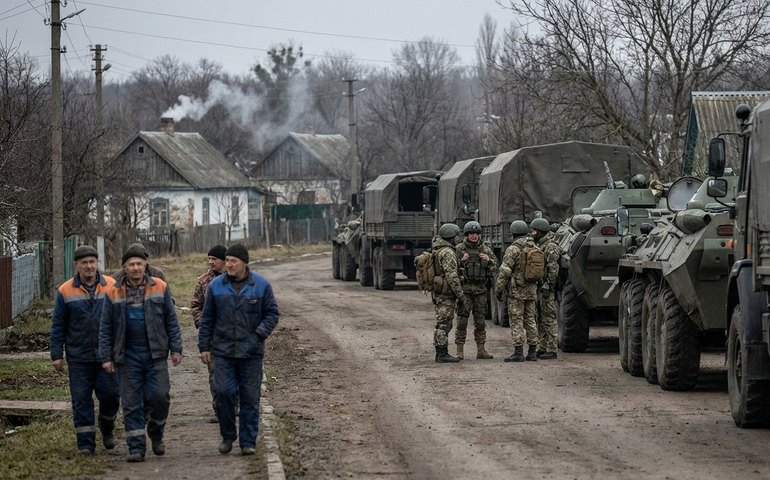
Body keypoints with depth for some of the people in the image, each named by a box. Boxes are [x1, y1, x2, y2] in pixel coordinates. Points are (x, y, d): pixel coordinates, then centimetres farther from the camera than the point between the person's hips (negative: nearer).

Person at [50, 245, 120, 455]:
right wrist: (56, 355, 1)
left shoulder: (112, 287, 1)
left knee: (110, 395, 1)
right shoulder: (66, 291, 1)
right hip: (78, 357, 0)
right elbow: (58, 325, 4)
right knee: (81, 400, 1)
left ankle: (107, 429, 29)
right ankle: (86, 443, 7)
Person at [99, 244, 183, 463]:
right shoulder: (114, 294, 4)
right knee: (131, 403, 1)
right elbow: (105, 328, 5)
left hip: (155, 354, 0)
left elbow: (171, 321, 6)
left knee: (159, 396, -6)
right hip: (128, 356, 1)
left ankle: (156, 434, 20)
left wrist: (175, 349, 1)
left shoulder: (160, 288, 3)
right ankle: (136, 447, 6)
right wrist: (106, 357, 0)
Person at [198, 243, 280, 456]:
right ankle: (227, 436, 12)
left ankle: (248, 441, 10)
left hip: (251, 352, -1)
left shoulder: (261, 285, 0)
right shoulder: (216, 285, 3)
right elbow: (207, 319, 9)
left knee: (250, 398, 2)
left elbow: (272, 313, 5)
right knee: (224, 393, -7)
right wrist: (204, 346, 6)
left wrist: (260, 334, -10)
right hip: (223, 351, 1)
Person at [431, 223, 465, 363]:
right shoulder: (447, 253, -16)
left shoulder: (436, 251, 15)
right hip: (446, 293, -10)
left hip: (437, 292, 10)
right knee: (444, 324, -7)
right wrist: (461, 295, -18)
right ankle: (442, 354, -6)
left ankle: (440, 353, 16)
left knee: (442, 324, 13)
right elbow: (452, 276, -21)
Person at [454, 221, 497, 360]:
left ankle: (481, 350, 14)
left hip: (481, 290, 3)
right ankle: (460, 350, -3)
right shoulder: (459, 249, -1)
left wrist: (488, 260, -8)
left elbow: (495, 267, 12)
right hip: (464, 289, -3)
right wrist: (461, 261, -18)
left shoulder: (485, 249, 9)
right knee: (462, 320, -6)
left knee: (480, 320, 8)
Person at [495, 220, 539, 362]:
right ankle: (532, 352, 11)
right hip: (531, 290, 7)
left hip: (516, 291, -7)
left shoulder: (513, 249, -12)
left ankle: (518, 352, -9)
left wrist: (498, 290, -7)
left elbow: (505, 272, -15)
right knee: (530, 320, 11)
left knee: (516, 321, -5)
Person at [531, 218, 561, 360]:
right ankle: (542, 348, 17)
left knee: (549, 319, -8)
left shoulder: (551, 247, -12)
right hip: (538, 288, 10)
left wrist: (548, 286, -22)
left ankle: (551, 350, -8)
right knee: (540, 320, 12)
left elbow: (553, 269, -18)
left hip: (546, 289, -10)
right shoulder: (538, 246, 19)